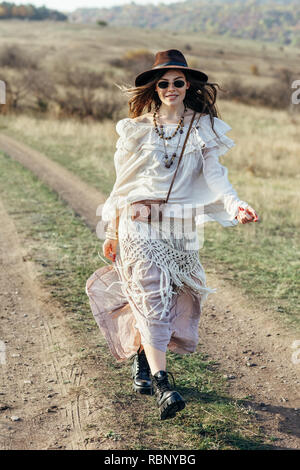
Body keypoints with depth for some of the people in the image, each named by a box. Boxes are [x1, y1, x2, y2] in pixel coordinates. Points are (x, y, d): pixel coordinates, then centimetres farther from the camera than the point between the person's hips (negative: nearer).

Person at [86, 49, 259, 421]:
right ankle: (161, 383, -18)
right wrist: (112, 231, 10)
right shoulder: (137, 127, 8)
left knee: (172, 300, 7)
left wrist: (236, 205, -26)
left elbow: (214, 175, -6)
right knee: (152, 296, -14)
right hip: (138, 223, -1)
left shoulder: (203, 128, 7)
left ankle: (142, 355, 33)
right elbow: (123, 181, 11)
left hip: (181, 227, 1)